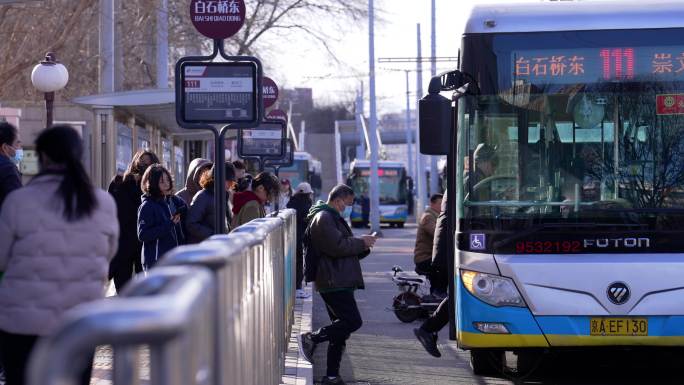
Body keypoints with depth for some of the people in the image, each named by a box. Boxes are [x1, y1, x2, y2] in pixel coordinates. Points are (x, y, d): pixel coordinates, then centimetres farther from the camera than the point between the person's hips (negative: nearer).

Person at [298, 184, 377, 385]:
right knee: (352, 321, -18)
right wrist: (361, 242, -8)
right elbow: (337, 246, -20)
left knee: (341, 327, 10)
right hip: (334, 282, -11)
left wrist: (363, 246, 11)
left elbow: (345, 248, 30)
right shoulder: (323, 218, -10)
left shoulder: (333, 218, 25)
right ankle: (312, 339, -12)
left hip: (339, 282, 11)